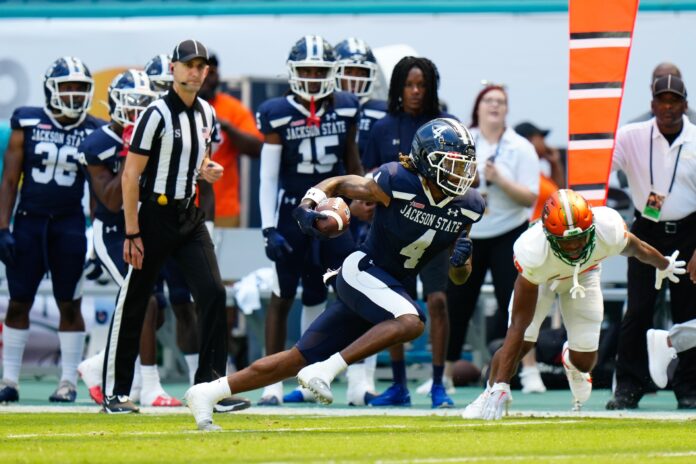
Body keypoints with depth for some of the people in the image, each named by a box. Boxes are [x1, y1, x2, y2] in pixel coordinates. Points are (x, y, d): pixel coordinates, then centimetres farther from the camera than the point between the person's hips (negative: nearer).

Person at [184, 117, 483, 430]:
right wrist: (308, 206, -20)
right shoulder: (397, 183, -17)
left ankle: (208, 393, 12)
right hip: (362, 271, -6)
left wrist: (461, 260, -16)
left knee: (300, 359, 6)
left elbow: (458, 278, 7)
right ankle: (325, 370, -28)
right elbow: (339, 184, -2)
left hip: (391, 285, 6)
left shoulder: (467, 207, 0)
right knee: (411, 321, -34)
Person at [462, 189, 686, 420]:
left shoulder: (609, 231, -39)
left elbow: (637, 249, -12)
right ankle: (494, 392, 8)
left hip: (585, 274, 2)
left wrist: (664, 266, 11)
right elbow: (519, 324, -40)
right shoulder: (533, 252, -44)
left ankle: (571, 359, 37)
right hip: (540, 278, -2)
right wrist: (501, 386, -41)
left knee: (584, 361, -1)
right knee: (522, 341, -20)